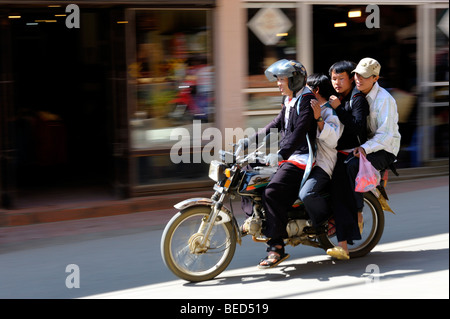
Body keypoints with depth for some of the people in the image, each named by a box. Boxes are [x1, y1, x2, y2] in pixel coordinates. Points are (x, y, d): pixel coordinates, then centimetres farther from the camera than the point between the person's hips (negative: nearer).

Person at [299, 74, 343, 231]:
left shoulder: (331, 111, -8)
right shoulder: (310, 108, 23)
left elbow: (332, 139, -24)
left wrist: (318, 119, -32)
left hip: (322, 164, -10)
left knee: (307, 195, -32)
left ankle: (330, 221, -10)